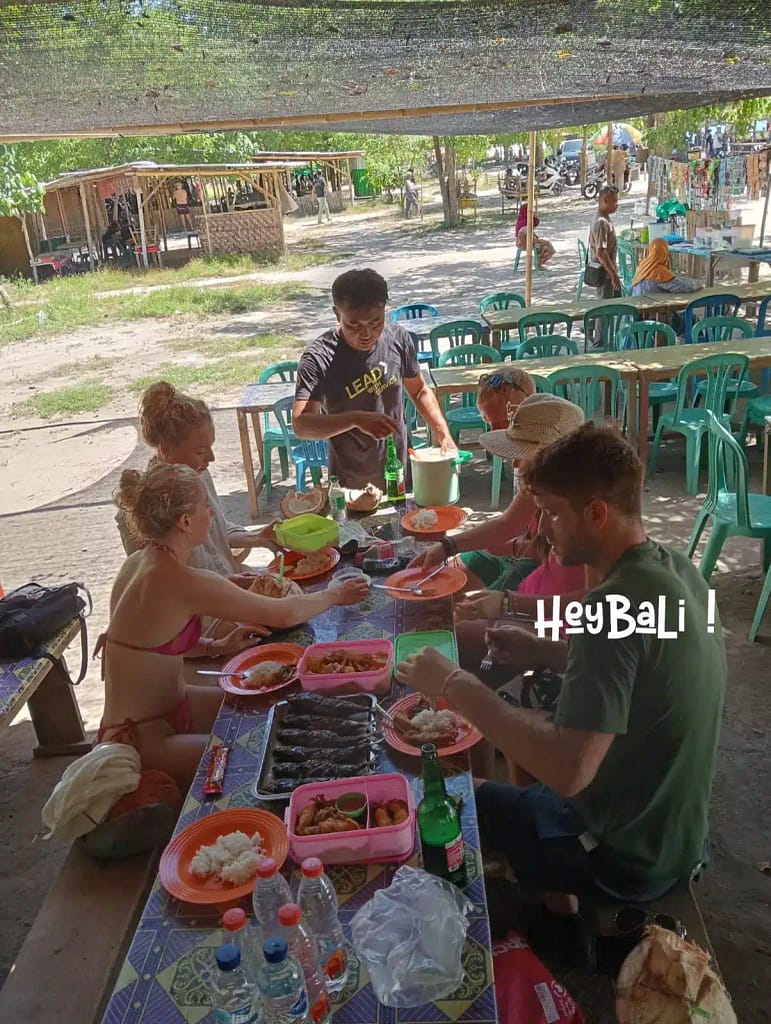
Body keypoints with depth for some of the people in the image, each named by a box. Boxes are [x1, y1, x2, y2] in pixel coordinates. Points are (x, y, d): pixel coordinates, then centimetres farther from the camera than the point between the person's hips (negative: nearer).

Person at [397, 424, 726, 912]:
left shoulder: (616, 605, -33)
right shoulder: (676, 568, -5)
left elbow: (568, 771, -37)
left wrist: (457, 686, -29)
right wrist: (543, 651, -2)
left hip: (625, 858, -8)